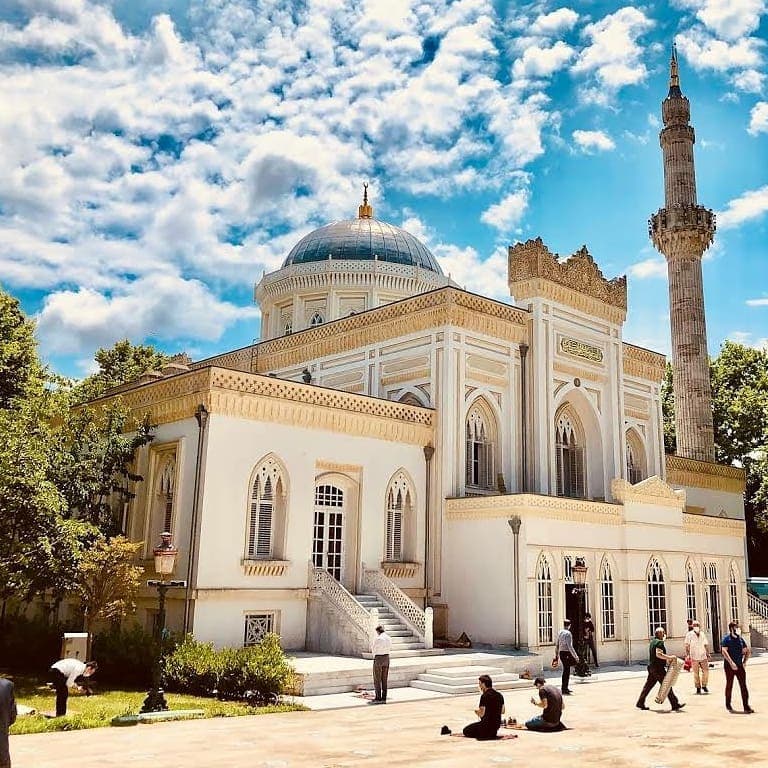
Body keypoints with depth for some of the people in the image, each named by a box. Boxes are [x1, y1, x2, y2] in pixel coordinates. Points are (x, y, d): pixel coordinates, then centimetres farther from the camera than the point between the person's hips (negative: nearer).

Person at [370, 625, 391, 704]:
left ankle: (378, 698, 2)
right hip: (386, 658, 6)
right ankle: (384, 698, 11)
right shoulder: (389, 638, 4)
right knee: (384, 680, 11)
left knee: (377, 680, 2)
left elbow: (372, 649, -7)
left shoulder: (377, 638, -15)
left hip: (378, 659, -6)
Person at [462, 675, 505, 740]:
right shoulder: (499, 695, 4)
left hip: (487, 725, -8)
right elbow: (502, 711, 14)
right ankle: (493, 733, 14)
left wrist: (477, 711, 1)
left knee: (466, 731, 7)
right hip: (497, 725, 8)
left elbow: (481, 714, -19)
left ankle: (486, 734, -2)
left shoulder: (484, 696, -18)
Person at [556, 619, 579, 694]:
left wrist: (556, 655, 26)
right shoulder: (568, 633, -15)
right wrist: (575, 656, -17)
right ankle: (564, 689, 0)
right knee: (566, 671, -2)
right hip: (567, 654, -8)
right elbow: (570, 646, -20)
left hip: (561, 653, 8)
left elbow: (557, 645, 17)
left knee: (566, 671, 17)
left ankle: (565, 688, 25)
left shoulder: (559, 632, 10)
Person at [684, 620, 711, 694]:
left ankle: (704, 685, 14)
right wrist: (687, 654, -10)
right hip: (694, 657, -3)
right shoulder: (690, 634, -2)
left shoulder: (702, 634, 9)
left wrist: (708, 654, 13)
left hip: (703, 656, 3)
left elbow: (706, 645, 17)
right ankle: (698, 687, 13)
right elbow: (687, 645, -3)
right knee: (696, 673, 2)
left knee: (706, 671, -3)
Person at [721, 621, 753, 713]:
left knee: (743, 686, -2)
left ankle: (746, 707, -1)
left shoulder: (741, 639, 9)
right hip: (729, 666, -4)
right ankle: (728, 705, 21)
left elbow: (748, 651, 21)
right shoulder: (726, 639, -7)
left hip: (739, 665, 4)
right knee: (729, 685, 7)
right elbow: (724, 651, -18)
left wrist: (744, 661, 11)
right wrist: (731, 663, -25)